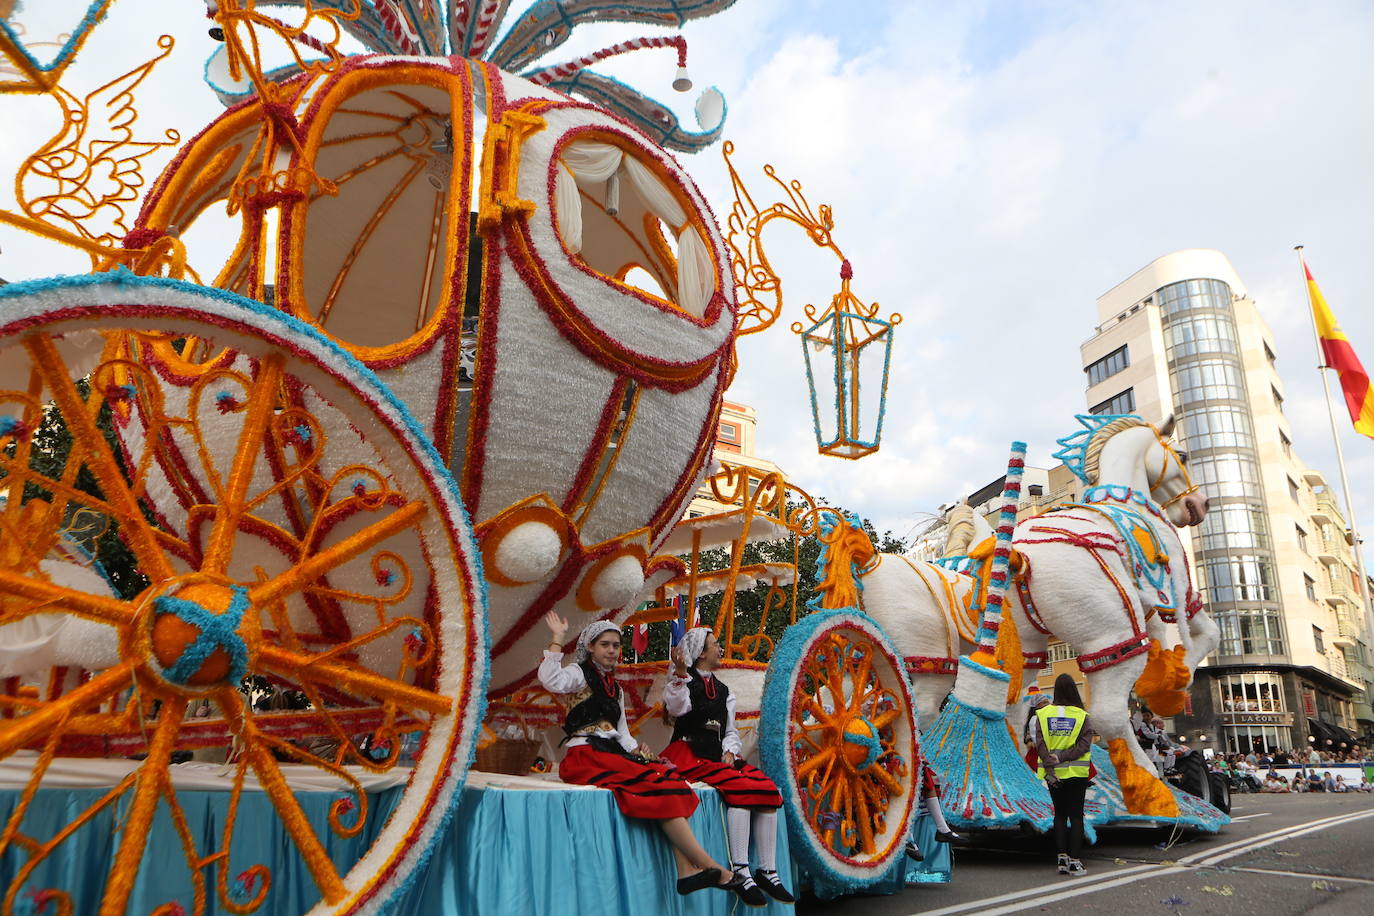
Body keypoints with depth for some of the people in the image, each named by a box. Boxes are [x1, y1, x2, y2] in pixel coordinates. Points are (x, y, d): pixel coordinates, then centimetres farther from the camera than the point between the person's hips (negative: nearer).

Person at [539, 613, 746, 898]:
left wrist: (636, 750, 5)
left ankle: (687, 871, -27)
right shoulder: (579, 673, 4)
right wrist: (557, 639, -18)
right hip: (585, 756, -7)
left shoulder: (614, 687, 26)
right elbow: (551, 681, -20)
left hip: (611, 754, 7)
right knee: (659, 787, -23)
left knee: (669, 780, -18)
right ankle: (714, 870, -21)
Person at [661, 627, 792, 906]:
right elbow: (676, 708, -18)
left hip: (718, 756, 7)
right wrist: (679, 671, -28)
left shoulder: (722, 690, 23)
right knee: (740, 787, -30)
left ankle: (768, 871, -13)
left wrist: (730, 751, 2)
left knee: (767, 788, -16)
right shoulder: (684, 679, 4)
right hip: (689, 755, -6)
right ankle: (740, 871, -28)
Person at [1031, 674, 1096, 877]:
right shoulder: (1082, 716, -5)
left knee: (1059, 814, 13)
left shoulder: (1043, 714, -3)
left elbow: (1040, 744, -9)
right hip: (1077, 774, -2)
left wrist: (1049, 770, -12)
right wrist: (1062, 758, -15)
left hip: (1054, 774, 2)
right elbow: (1084, 744, -14)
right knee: (1076, 815, 5)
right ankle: (1075, 862, 3)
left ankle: (1062, 858, 10)